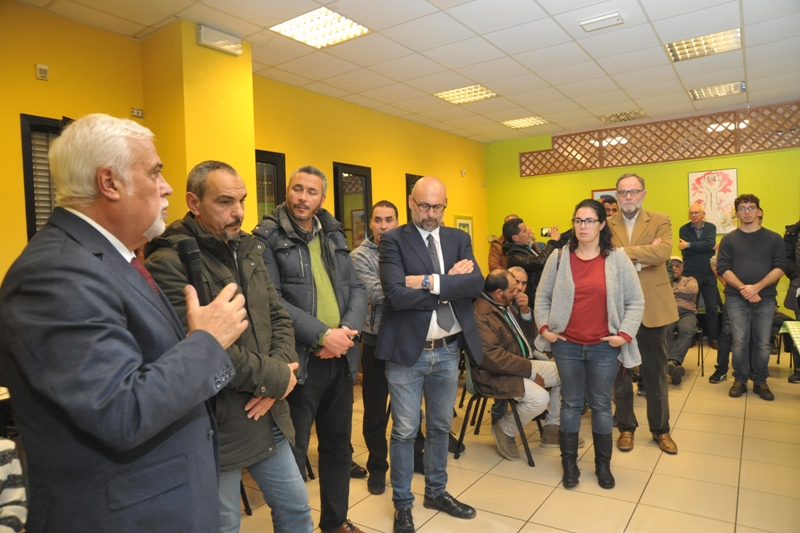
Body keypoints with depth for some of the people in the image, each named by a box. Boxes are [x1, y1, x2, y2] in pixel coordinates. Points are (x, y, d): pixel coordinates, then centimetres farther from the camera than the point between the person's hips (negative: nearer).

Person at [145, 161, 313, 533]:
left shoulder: (247, 250, 7)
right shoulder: (169, 263, -18)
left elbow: (279, 317, 7)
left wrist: (281, 370, -12)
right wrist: (276, 377, -16)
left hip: (267, 416, 7)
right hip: (216, 427, -7)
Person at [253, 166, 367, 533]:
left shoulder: (334, 236, 11)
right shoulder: (267, 237, -6)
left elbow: (357, 289, 7)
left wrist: (347, 330, -10)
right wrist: (321, 334, -20)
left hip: (340, 358, 6)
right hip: (298, 361, -6)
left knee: (339, 446, 18)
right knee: (292, 455, 8)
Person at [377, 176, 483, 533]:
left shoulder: (459, 239, 5)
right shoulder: (394, 240, -8)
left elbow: (476, 283, -10)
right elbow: (397, 295, -22)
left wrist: (430, 282, -21)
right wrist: (451, 285, -15)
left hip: (448, 351, 4)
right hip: (408, 351, -4)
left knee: (441, 427, 19)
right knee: (404, 431, 9)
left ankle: (436, 492, 40)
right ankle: (402, 503, 29)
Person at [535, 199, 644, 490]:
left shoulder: (617, 259, -1)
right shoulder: (559, 258, 1)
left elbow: (636, 301, 1)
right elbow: (542, 297, 5)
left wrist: (625, 334, -8)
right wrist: (544, 327, -4)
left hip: (604, 347, 0)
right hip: (567, 345, 1)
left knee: (601, 405, 11)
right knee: (571, 403, 11)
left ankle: (603, 464, 28)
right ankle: (569, 461, 26)